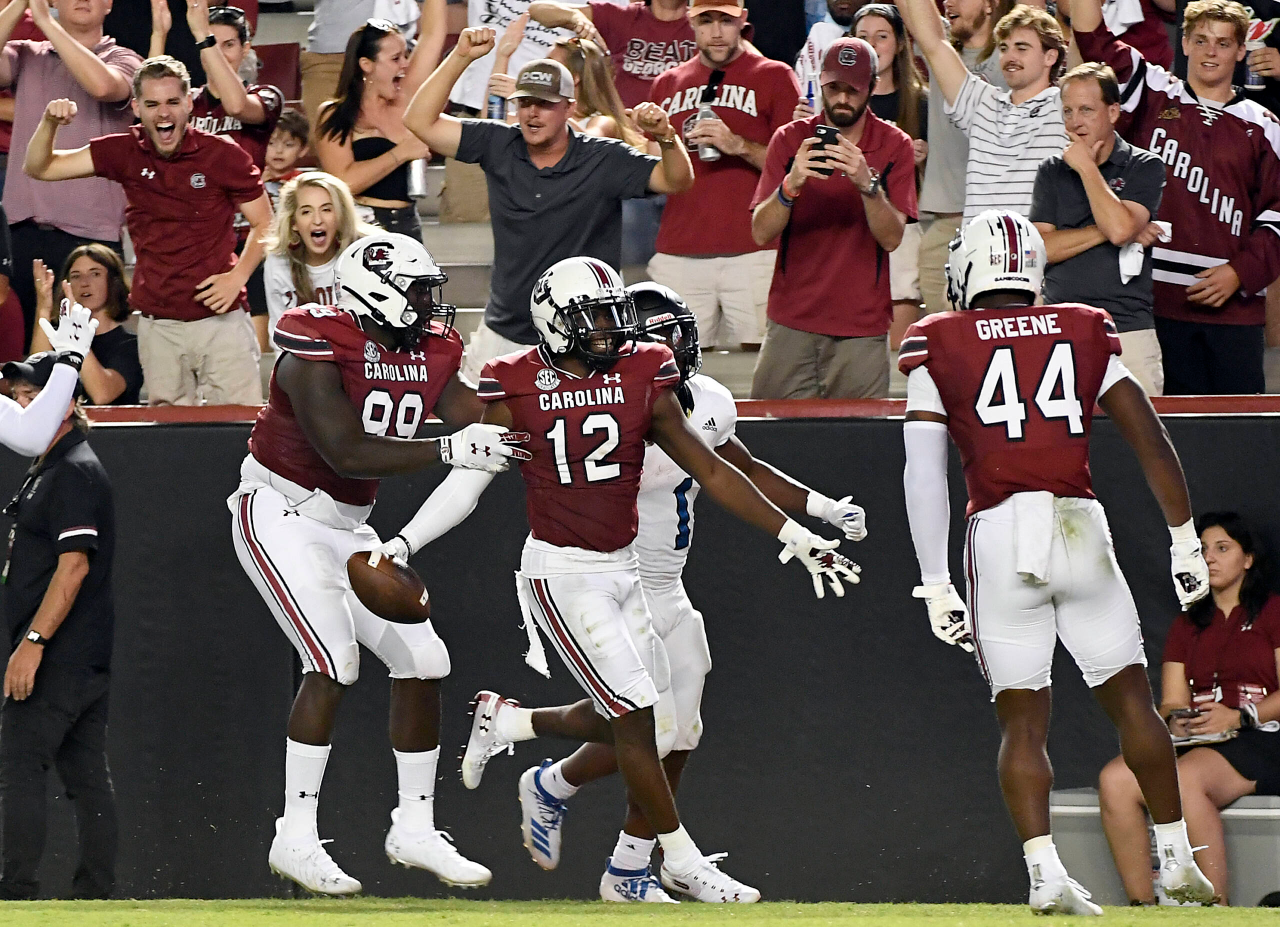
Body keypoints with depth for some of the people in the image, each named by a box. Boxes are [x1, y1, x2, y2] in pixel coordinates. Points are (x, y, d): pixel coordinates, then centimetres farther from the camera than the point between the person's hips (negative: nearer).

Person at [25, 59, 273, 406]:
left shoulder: (223, 155, -4)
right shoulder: (125, 152, 2)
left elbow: (265, 225, 5)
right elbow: (39, 168, 5)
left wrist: (237, 277, -10)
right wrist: (50, 123, -15)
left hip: (219, 319, -2)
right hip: (157, 326, 3)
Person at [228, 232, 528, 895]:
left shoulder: (430, 350, 1)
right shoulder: (318, 347, -22)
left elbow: (484, 433, 3)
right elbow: (346, 453, -30)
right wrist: (449, 450, -35)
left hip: (347, 526, 8)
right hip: (282, 512, -8)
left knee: (422, 661, 4)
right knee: (333, 663, -21)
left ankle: (414, 830, 16)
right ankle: (295, 840, -16)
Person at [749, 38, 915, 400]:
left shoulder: (895, 146, 2)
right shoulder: (790, 139, 4)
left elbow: (892, 238, -8)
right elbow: (761, 231, -4)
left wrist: (867, 183, -25)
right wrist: (791, 184, -22)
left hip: (862, 329, -1)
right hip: (791, 323, 1)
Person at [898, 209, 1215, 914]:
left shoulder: (936, 347, 6)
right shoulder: (1086, 333, 12)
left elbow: (923, 476, -1)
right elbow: (1151, 443, 10)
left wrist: (936, 585, -1)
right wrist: (1184, 541, 16)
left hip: (998, 535, -1)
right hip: (1080, 526, 1)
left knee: (1021, 720, 4)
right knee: (1131, 700, 12)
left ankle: (1045, 874, -10)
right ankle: (1177, 861, 13)